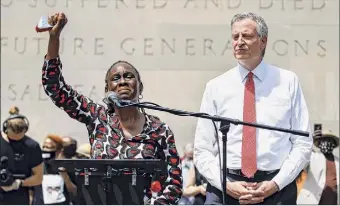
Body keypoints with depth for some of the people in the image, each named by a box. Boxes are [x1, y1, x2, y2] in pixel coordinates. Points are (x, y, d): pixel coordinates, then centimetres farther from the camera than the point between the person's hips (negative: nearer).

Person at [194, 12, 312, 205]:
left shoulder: (288, 82, 6)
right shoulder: (216, 87, 7)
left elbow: (303, 144, 3)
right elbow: (202, 151, 6)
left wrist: (275, 184, -8)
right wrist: (227, 185, -9)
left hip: (277, 188, 0)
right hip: (225, 188, 0)